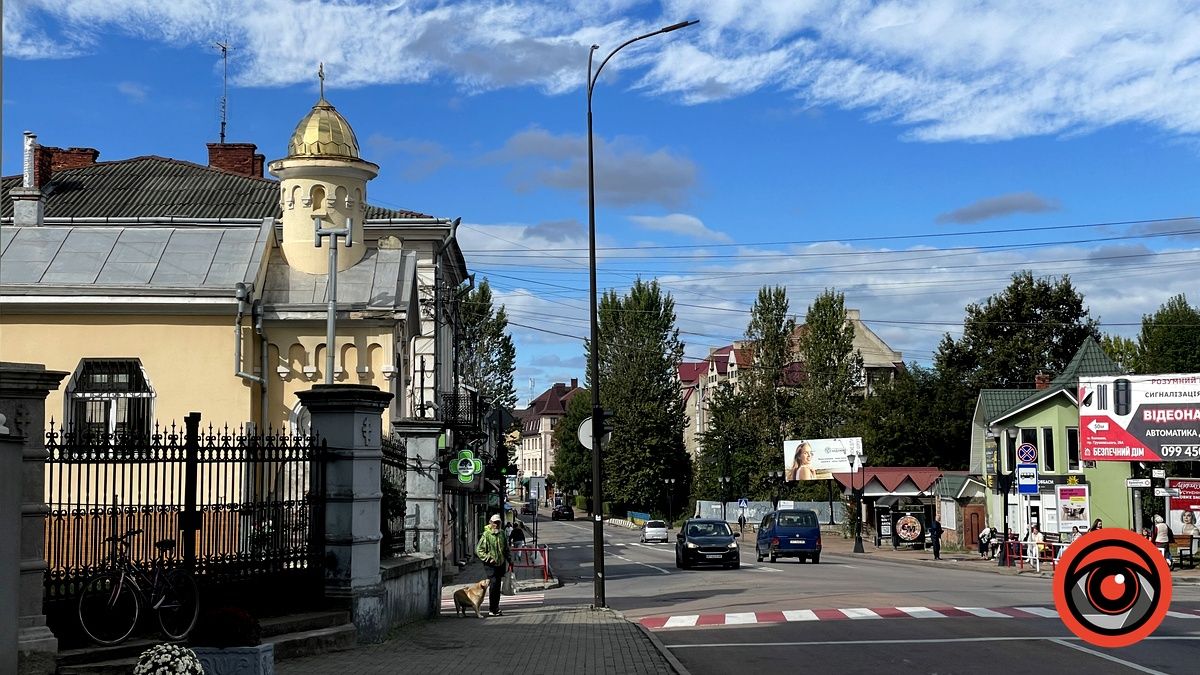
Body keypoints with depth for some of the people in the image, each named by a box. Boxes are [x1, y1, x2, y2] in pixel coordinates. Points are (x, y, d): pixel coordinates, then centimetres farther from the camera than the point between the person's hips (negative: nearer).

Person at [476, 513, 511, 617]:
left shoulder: (502, 533, 10)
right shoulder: (486, 535, -10)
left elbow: (506, 548, 22)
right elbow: (479, 550, -11)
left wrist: (508, 559, 17)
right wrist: (488, 558, -18)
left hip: (501, 564, 6)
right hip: (491, 565, -6)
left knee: (498, 586, 13)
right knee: (493, 585, -11)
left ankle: (496, 607, 23)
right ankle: (492, 610, -8)